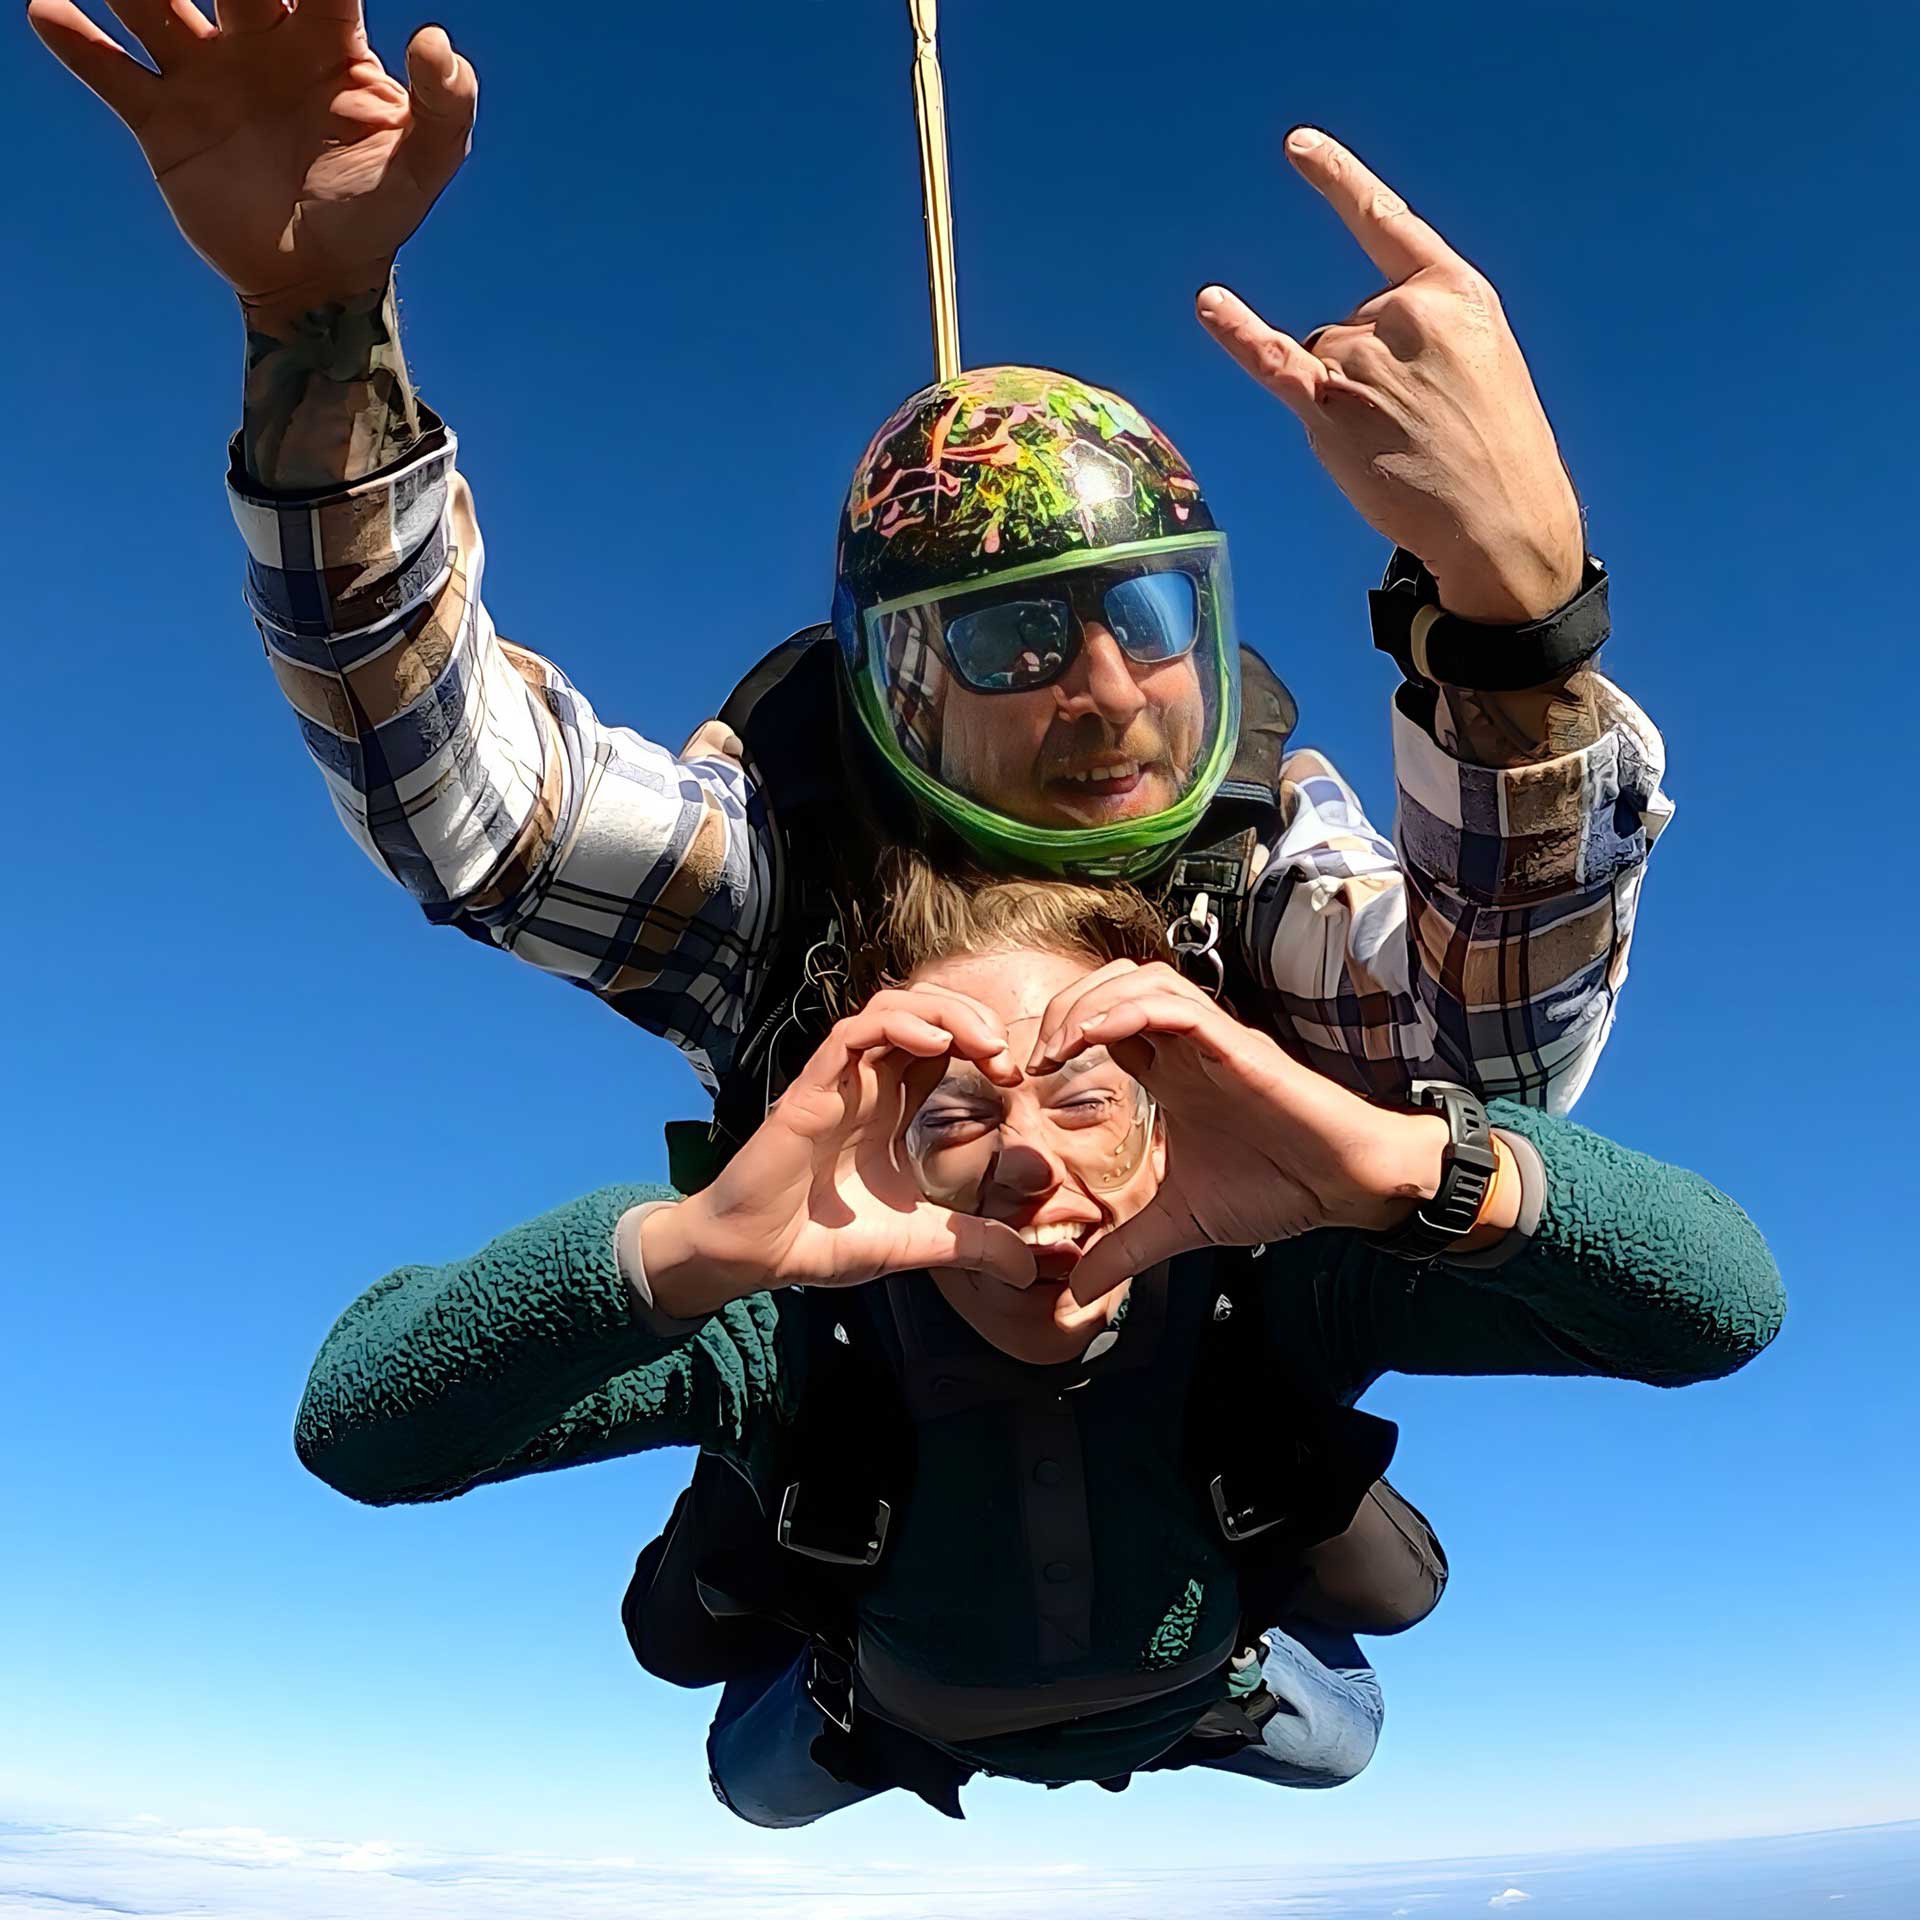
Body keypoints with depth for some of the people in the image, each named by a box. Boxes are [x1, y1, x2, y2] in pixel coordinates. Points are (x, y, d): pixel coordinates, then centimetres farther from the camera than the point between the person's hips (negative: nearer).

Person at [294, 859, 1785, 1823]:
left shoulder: (1274, 1270, -43)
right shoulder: (787, 1329, -44)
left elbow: (1728, 1303, -49)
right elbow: (357, 1430, -51)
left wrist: (1398, 1162, -69)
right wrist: (691, 1240, -69)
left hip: (1200, 1672, 1)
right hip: (898, 1705, 0)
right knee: (757, 1782, 29)